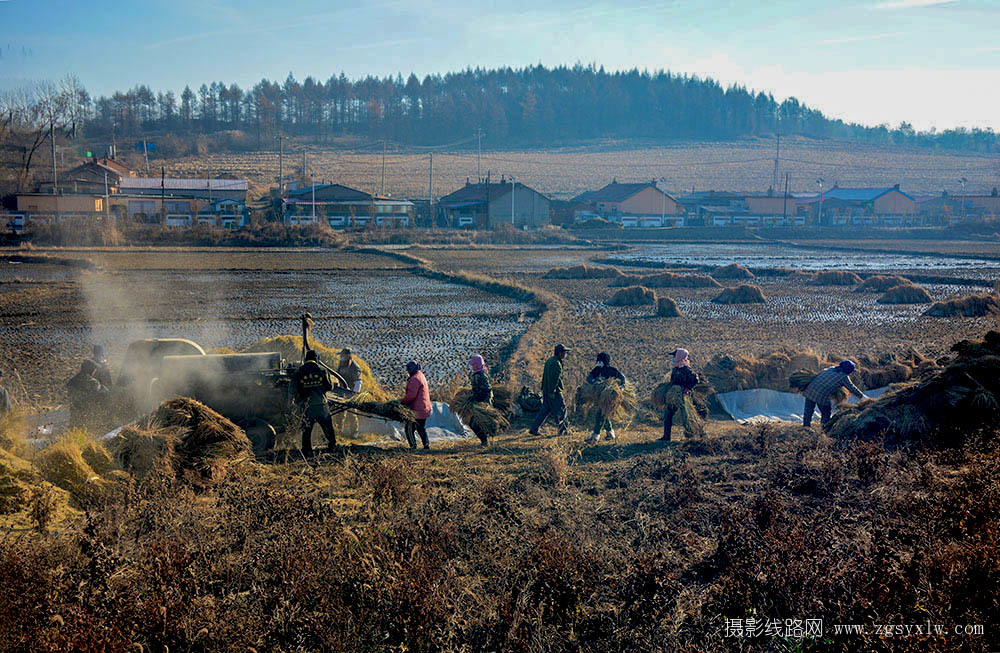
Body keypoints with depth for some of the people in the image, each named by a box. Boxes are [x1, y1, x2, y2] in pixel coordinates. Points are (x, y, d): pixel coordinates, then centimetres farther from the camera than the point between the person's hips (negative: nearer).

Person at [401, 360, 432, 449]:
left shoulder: (415, 379, -17)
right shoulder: (421, 376, 16)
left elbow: (411, 395, -24)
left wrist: (403, 402, -12)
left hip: (417, 410, -10)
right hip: (425, 408, 10)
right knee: (421, 428, 19)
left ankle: (413, 446, -7)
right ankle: (426, 445, 18)